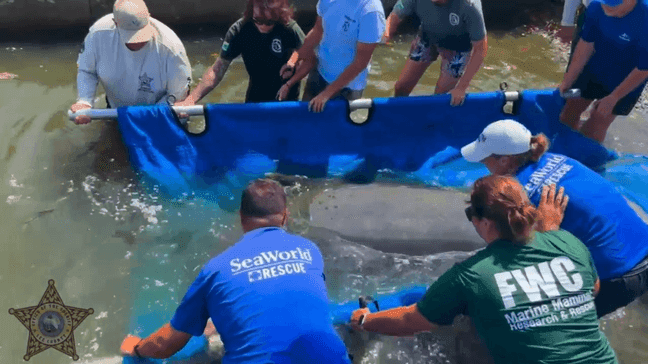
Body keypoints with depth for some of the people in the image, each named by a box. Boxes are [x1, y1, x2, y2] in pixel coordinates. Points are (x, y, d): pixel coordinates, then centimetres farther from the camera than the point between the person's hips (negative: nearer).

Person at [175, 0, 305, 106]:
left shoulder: (291, 30, -22)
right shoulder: (239, 30, -17)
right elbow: (218, 69, -18)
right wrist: (191, 99, -29)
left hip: (288, 102, -2)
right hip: (254, 101, 2)